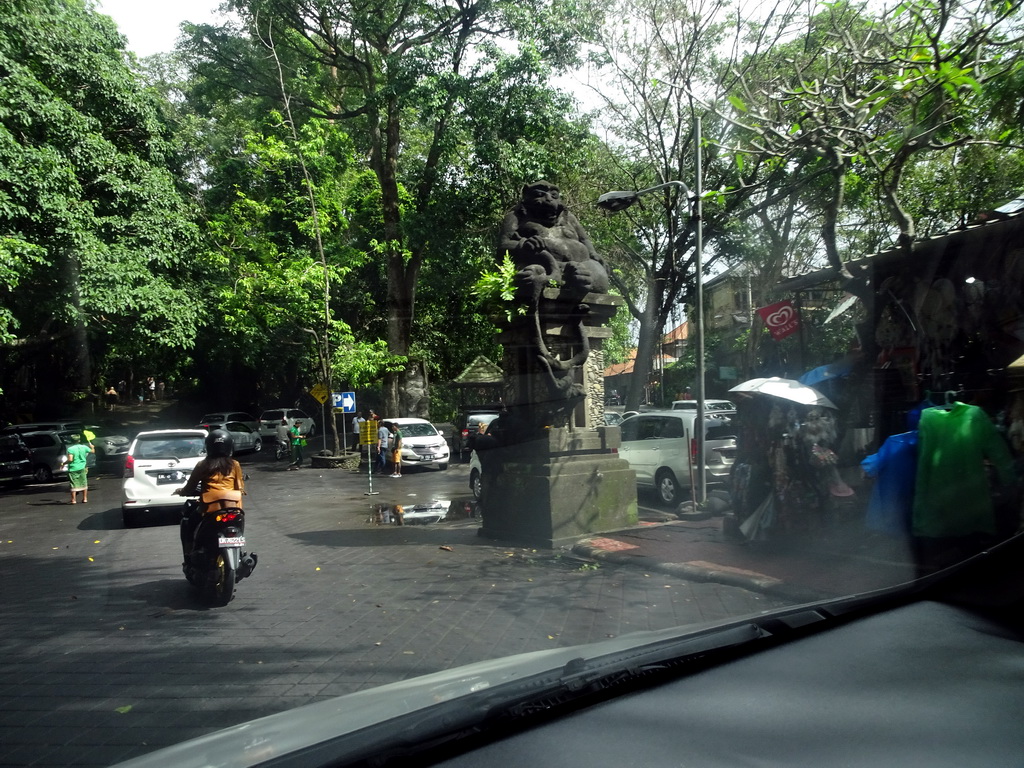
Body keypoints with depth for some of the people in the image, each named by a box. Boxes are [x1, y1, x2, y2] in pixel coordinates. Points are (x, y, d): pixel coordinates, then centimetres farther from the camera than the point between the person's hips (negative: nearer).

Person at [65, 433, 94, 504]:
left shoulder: (70, 449, -12)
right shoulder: (84, 447, -1)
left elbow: (70, 459, -21)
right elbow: (93, 451, 15)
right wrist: (91, 446, 35)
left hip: (73, 469, -3)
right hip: (82, 468, 3)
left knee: (74, 485, 2)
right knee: (84, 484, 12)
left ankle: (73, 500, 3)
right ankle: (85, 499, 15)